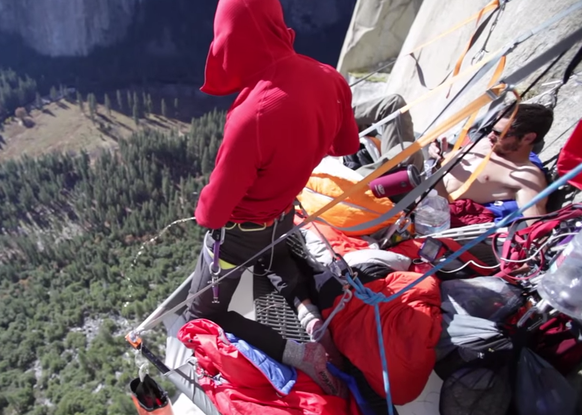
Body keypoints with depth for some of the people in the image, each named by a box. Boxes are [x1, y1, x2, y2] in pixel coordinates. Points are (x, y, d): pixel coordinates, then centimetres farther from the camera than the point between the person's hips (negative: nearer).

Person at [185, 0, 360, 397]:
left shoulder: (253, 115, -38)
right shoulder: (330, 79, -17)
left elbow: (217, 206, -26)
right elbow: (347, 145, 2)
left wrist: (204, 214, -3)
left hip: (239, 231, -6)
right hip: (285, 215, 7)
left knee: (203, 314, 19)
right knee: (275, 255, 42)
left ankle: (293, 350, 2)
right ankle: (306, 305, 17)